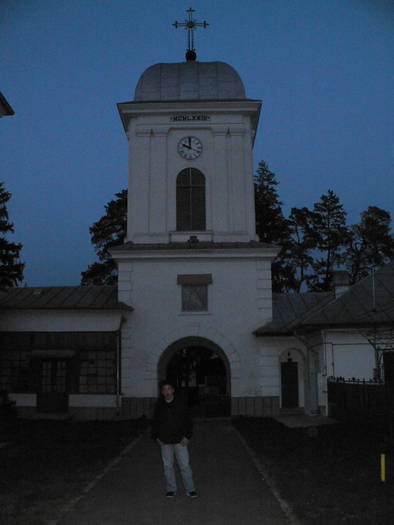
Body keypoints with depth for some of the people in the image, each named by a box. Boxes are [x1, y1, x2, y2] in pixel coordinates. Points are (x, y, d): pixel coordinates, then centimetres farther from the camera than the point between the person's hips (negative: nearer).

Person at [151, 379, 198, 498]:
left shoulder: (180, 403, -2)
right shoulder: (159, 405, 3)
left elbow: (187, 420, 2)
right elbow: (155, 422, 12)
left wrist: (187, 436, -5)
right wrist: (156, 437, 3)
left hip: (180, 440, -2)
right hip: (165, 442, 2)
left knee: (185, 465, -1)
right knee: (168, 466, 9)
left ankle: (190, 489, 10)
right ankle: (171, 489, 21)